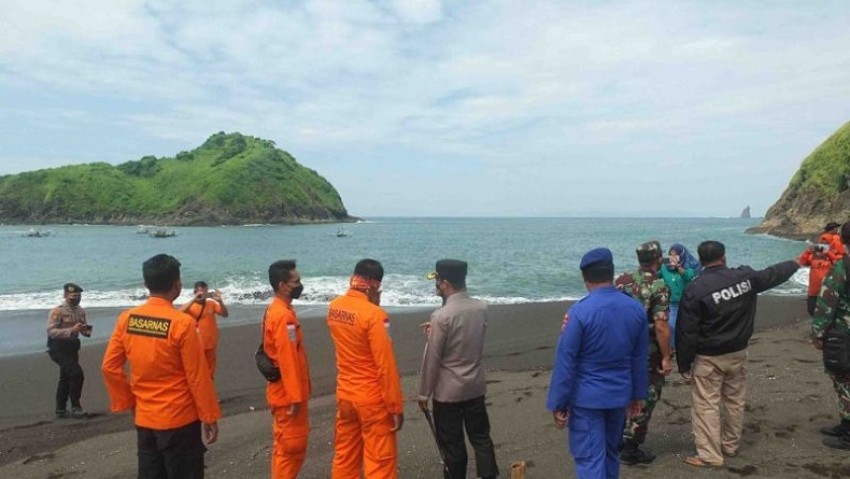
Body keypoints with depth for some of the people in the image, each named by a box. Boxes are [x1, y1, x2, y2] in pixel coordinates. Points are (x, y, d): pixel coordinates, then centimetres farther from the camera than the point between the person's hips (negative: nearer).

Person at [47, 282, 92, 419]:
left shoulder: (80, 311, 5)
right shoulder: (57, 312, -17)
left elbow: (84, 329, 12)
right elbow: (51, 331, -25)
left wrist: (87, 329, -11)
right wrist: (71, 331, -34)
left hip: (72, 347, 8)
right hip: (59, 348, -8)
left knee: (66, 378, 16)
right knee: (77, 374, -16)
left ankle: (61, 410, 29)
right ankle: (75, 407, -2)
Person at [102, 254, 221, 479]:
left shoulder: (126, 319, -3)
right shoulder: (182, 323, -19)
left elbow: (110, 367, 2)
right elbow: (198, 377, -15)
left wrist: (127, 402, 13)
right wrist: (209, 417, -5)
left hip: (144, 418, 6)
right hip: (179, 420, -5)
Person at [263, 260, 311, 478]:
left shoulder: (275, 310, 10)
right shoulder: (284, 316, -22)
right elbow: (288, 359, -24)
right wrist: (295, 397, -21)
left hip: (282, 391, 10)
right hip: (288, 394, -10)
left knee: (285, 446, 19)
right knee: (292, 447, 1)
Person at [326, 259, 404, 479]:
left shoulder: (334, 307, -1)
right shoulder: (374, 314, -22)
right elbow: (386, 365, -21)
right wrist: (396, 406, -12)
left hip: (345, 394, 7)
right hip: (373, 398, -7)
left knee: (345, 456, 18)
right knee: (380, 461, 5)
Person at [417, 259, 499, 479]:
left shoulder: (441, 316, -21)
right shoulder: (481, 308, -3)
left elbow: (432, 359, -15)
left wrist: (424, 393, -5)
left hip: (448, 391, -6)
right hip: (476, 386, 6)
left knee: (452, 444, 9)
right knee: (481, 437, 16)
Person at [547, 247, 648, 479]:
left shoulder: (580, 311, -19)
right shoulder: (636, 309, -2)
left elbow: (566, 361, -16)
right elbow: (640, 358, 6)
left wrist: (558, 403, -8)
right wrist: (637, 395, 17)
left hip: (586, 398, -5)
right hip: (619, 395, 6)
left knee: (590, 459, 0)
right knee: (611, 453, 22)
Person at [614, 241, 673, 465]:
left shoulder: (621, 281, 0)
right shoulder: (659, 288, -17)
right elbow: (661, 327, -21)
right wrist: (666, 357, -12)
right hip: (647, 354, -6)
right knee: (644, 399, 8)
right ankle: (631, 449, 15)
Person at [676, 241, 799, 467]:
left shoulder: (695, 289, -18)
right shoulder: (745, 276, -5)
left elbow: (686, 332, -17)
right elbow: (773, 274, 17)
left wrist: (684, 364, -8)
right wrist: (796, 263, 37)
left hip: (708, 358, -5)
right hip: (738, 353, 5)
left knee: (706, 405, 1)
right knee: (735, 402, 19)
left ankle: (709, 456, 5)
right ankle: (730, 446, 33)